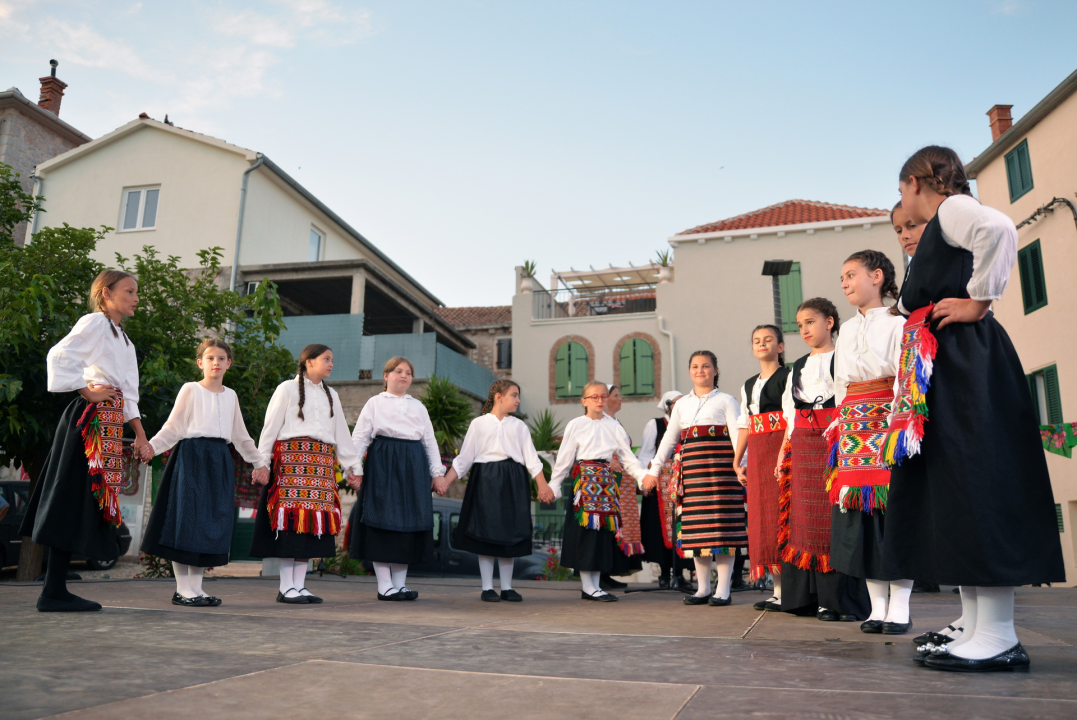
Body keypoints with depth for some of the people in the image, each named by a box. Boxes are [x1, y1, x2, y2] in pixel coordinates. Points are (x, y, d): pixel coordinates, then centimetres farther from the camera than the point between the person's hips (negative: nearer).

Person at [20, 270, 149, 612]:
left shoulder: (123, 338, 23)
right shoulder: (94, 321, -3)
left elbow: (128, 392, 22)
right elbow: (59, 356, -19)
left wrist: (140, 432, 17)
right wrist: (86, 390, -11)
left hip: (110, 421, 9)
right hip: (90, 418, -9)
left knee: (90, 503, 6)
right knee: (74, 501, -8)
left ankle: (57, 589, 10)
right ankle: (53, 592, -4)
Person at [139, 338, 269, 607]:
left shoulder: (231, 395, 16)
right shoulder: (190, 390, 3)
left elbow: (240, 436, 22)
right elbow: (173, 428, -1)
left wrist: (259, 462, 22)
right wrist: (152, 446, -17)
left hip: (220, 461, 5)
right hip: (192, 456, -5)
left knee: (212, 523, 3)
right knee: (187, 519, -7)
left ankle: (195, 586, 12)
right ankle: (182, 588, 0)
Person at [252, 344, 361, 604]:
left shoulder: (330, 395, 20)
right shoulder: (287, 389, 4)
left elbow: (341, 433, 21)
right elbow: (270, 427, 0)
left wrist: (351, 465, 17)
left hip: (322, 463, 5)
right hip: (291, 459, -5)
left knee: (312, 523, 2)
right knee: (291, 523, -8)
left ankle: (299, 585, 8)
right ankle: (286, 587, -1)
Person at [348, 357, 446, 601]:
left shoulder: (418, 407, 18)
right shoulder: (375, 403, 7)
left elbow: (430, 441, 17)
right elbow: (359, 437, 2)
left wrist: (437, 472, 10)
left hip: (413, 467, 4)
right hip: (382, 464, -4)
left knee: (409, 521, 4)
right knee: (383, 519, -5)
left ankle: (400, 582, 12)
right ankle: (384, 585, 2)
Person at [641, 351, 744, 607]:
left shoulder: (725, 401, 7)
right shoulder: (682, 404, 19)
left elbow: (737, 435, -3)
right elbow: (668, 439, 20)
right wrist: (654, 470, 15)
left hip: (720, 466, -4)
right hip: (692, 468, 4)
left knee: (721, 526, -5)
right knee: (696, 528, 4)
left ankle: (723, 589, 3)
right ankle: (703, 588, 14)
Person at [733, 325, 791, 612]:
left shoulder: (788, 377, 0)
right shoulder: (748, 385, 21)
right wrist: (737, 461, 14)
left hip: (781, 449, -7)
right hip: (757, 455, 7)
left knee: (782, 513, -10)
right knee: (762, 517, 4)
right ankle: (778, 591, 10)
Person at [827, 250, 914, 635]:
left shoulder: (895, 322, 0)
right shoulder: (846, 330, 19)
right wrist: (841, 424, 13)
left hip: (887, 421, -6)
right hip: (853, 426, 6)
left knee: (892, 506, -6)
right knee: (858, 510, 2)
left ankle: (900, 607, 3)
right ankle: (877, 606, 10)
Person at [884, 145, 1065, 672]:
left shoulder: (952, 209, -3)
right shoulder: (937, 232, 25)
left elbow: (999, 228, -25)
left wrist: (978, 302, -19)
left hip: (965, 360, -10)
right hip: (940, 371, 10)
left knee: (975, 485, -10)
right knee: (948, 491, 8)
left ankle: (1000, 638, -5)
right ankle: (974, 627, 14)